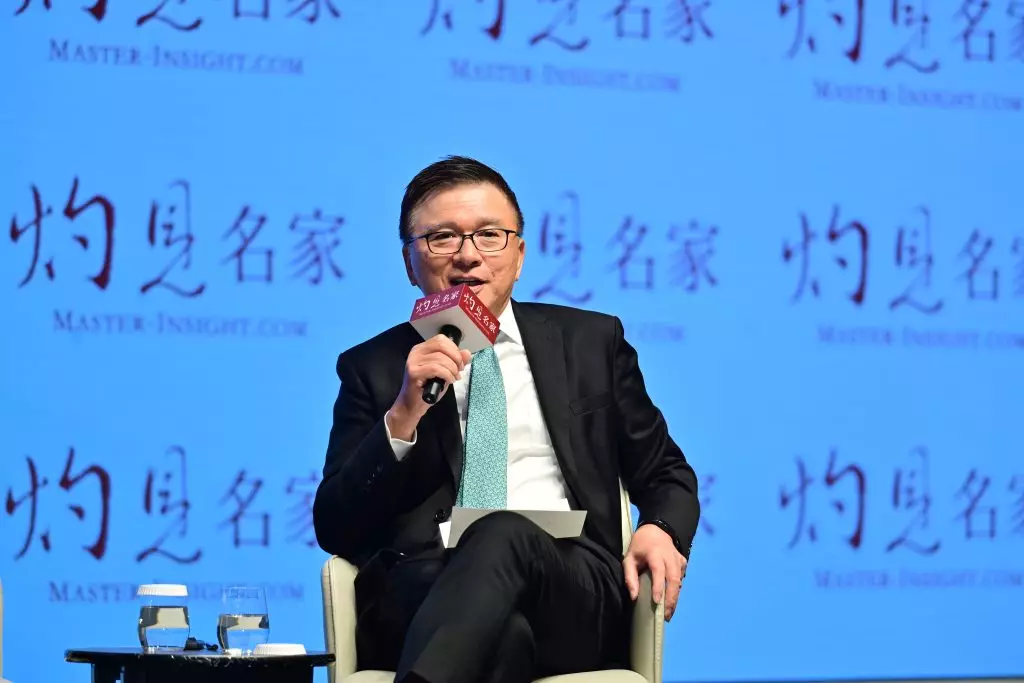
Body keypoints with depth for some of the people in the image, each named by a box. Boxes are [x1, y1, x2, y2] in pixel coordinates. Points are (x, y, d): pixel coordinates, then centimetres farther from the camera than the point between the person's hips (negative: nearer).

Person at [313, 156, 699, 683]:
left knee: (505, 534, -37)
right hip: (422, 593, -1)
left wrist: (660, 531, 1)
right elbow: (334, 531, 8)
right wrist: (404, 415, -7)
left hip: (573, 593, 2)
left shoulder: (591, 342, 20)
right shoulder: (373, 367, 17)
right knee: (502, 630, -40)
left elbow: (665, 475, 26)